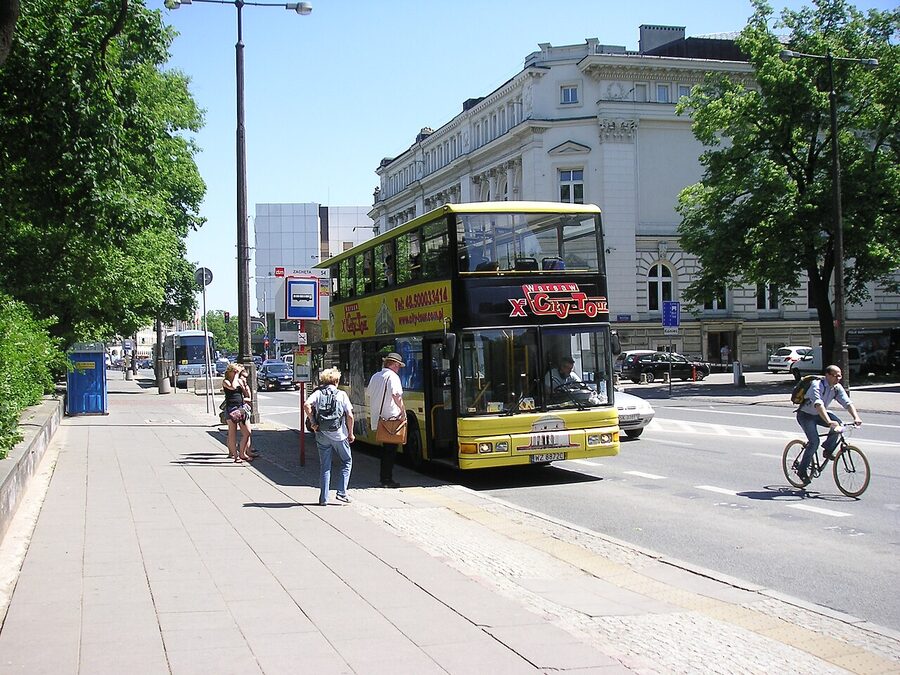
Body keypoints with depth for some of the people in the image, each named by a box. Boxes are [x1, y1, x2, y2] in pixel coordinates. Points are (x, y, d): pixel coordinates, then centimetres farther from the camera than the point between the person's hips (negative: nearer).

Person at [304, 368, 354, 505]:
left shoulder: (318, 393, 1)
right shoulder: (342, 394, -2)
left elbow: (306, 405, -17)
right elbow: (349, 416, -5)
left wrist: (313, 422, -7)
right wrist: (350, 433, 6)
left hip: (322, 435, 2)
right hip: (339, 435, -2)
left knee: (324, 466, 10)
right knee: (347, 462, 17)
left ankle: (323, 498, 9)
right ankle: (341, 492, 8)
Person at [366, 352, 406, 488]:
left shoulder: (375, 376, 13)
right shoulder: (393, 376, -11)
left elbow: (368, 395, 20)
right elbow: (396, 395, -25)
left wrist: (371, 415, 27)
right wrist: (403, 409, -15)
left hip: (376, 418, 8)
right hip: (391, 418, -8)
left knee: (386, 447, 20)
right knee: (391, 449, 0)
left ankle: (383, 476, 24)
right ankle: (387, 479, 1)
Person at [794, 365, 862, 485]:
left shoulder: (837, 388, -7)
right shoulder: (817, 385, -28)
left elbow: (848, 403, -16)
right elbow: (818, 405, -43)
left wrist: (856, 417, -36)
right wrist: (828, 421, -56)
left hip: (818, 415, 6)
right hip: (805, 415, -6)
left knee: (838, 424, -20)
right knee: (814, 442, -21)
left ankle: (828, 450, 0)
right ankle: (802, 470, -8)